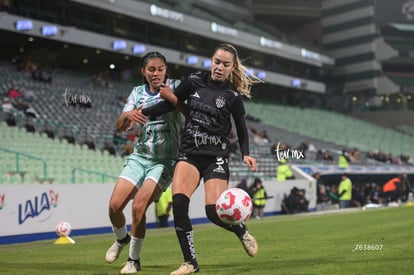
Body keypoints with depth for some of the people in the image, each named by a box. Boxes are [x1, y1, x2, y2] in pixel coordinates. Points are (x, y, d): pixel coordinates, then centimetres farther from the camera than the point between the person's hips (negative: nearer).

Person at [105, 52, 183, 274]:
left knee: (138, 206, -18)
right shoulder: (137, 92, 7)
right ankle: (122, 239, 28)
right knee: (114, 205, -6)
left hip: (165, 160, -4)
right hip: (139, 157, 4)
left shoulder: (174, 87, -4)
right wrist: (128, 115, -22)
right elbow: (120, 127, 0)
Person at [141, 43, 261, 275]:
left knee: (214, 211, -14)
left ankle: (243, 232, 21)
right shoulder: (194, 81, 1)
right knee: (178, 203, -20)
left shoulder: (233, 96, -3)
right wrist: (140, 113, 2)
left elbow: (242, 129, 7)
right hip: (189, 153, 2)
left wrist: (246, 154, -8)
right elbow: (172, 102, 11)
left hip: (216, 157, -2)